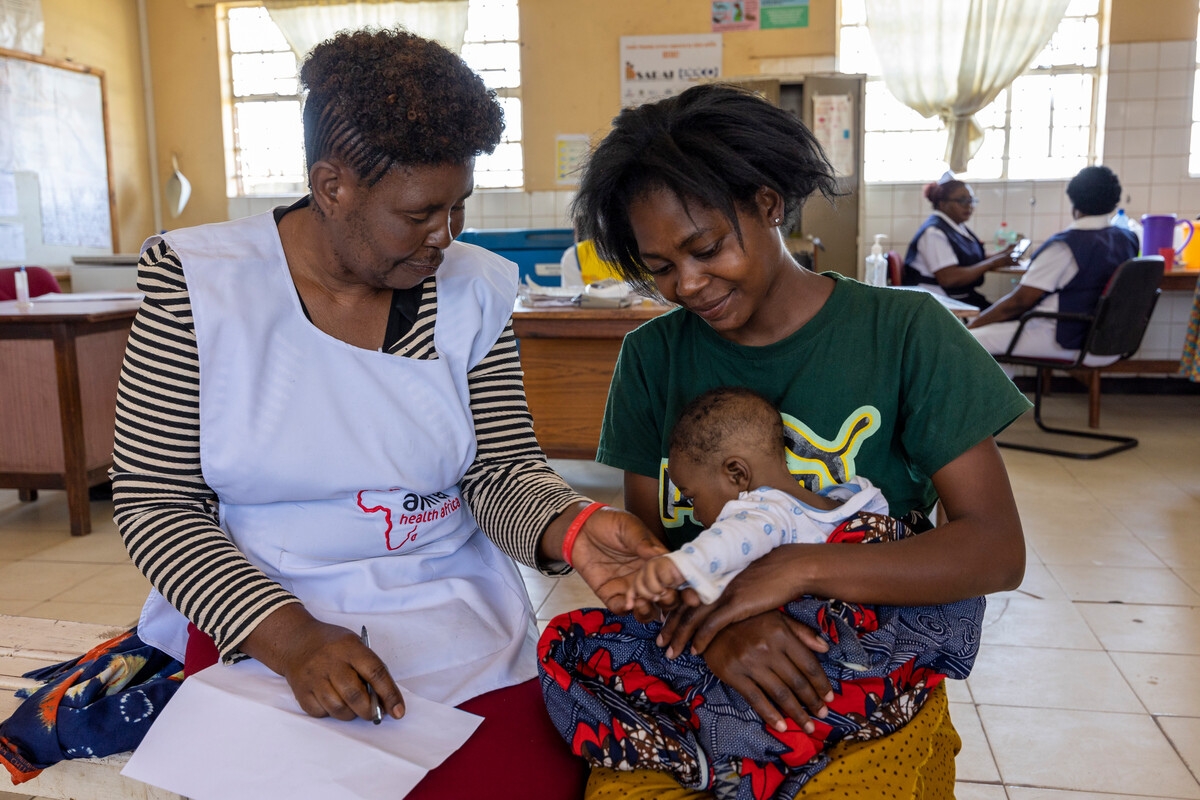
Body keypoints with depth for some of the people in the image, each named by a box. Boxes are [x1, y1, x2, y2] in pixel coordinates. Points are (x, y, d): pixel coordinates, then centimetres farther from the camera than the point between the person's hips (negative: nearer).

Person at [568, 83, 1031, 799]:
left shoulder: (905, 332, -3)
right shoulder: (654, 357, 6)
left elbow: (998, 550, -7)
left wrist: (800, 567, -19)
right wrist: (717, 625, -18)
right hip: (691, 674, 2)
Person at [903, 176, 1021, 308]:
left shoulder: (959, 228, 16)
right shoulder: (934, 232, -14)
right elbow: (948, 278, -22)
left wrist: (1004, 253, 4)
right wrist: (992, 263, -16)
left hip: (964, 297, 9)